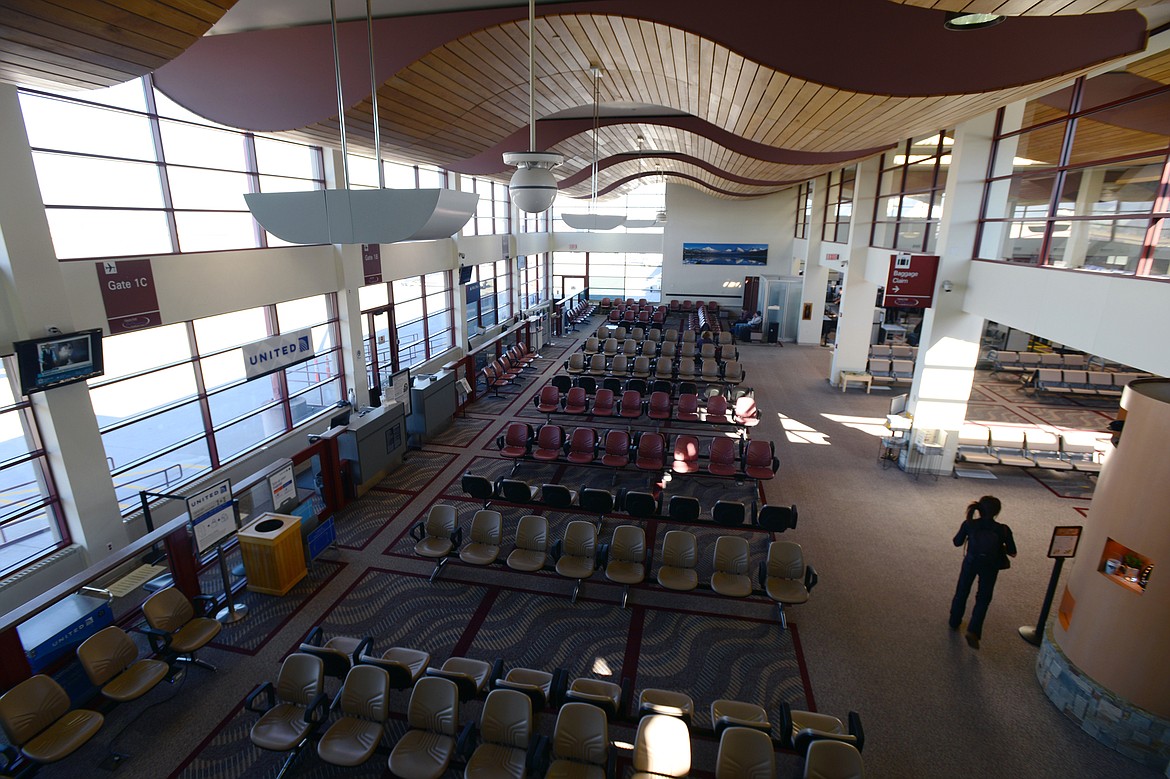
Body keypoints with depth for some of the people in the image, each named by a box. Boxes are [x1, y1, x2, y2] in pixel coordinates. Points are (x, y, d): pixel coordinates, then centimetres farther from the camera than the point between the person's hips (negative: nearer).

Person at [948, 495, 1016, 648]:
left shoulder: (969, 524, -17)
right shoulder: (1003, 529, -18)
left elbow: (957, 542, -3)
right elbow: (1012, 553, -9)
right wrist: (1000, 545, 9)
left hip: (971, 562, 1)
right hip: (990, 566, -1)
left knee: (962, 591, 20)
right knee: (983, 598, 12)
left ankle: (954, 622, 35)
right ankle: (973, 631, -3)